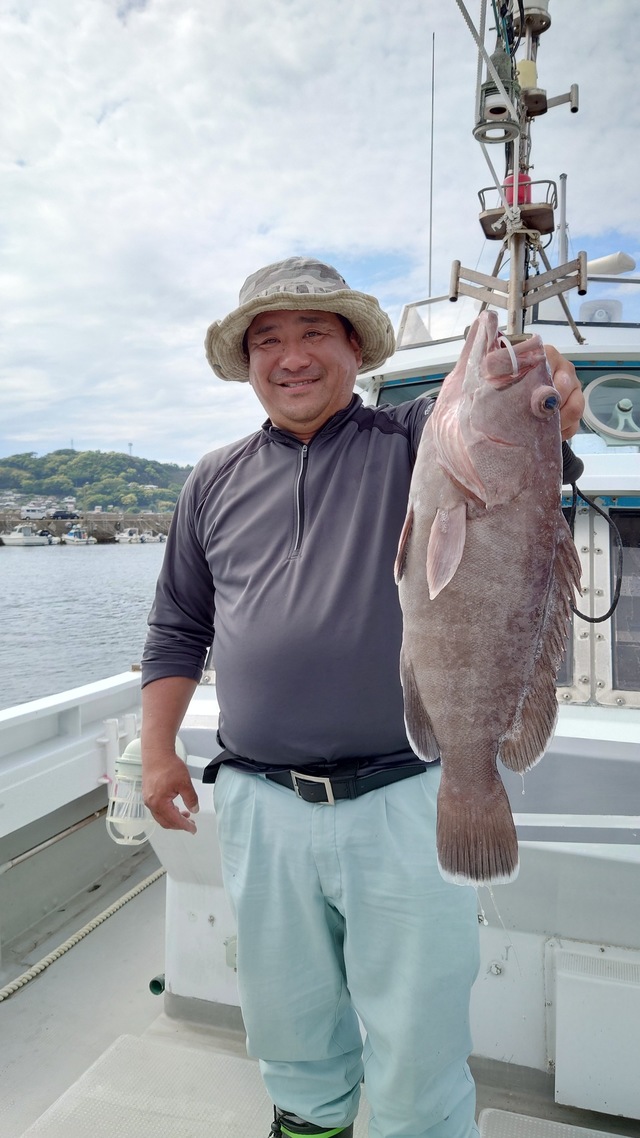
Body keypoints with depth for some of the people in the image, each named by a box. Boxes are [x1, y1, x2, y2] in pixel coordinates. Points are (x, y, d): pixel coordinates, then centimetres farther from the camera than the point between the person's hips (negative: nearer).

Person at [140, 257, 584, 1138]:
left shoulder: (412, 441, 0)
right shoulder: (215, 483, 9)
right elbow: (179, 628, 14)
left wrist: (543, 386, -45)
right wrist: (158, 752, 9)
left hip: (405, 799, -3)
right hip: (261, 807, 4)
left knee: (419, 1044, 12)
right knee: (290, 1028, 23)